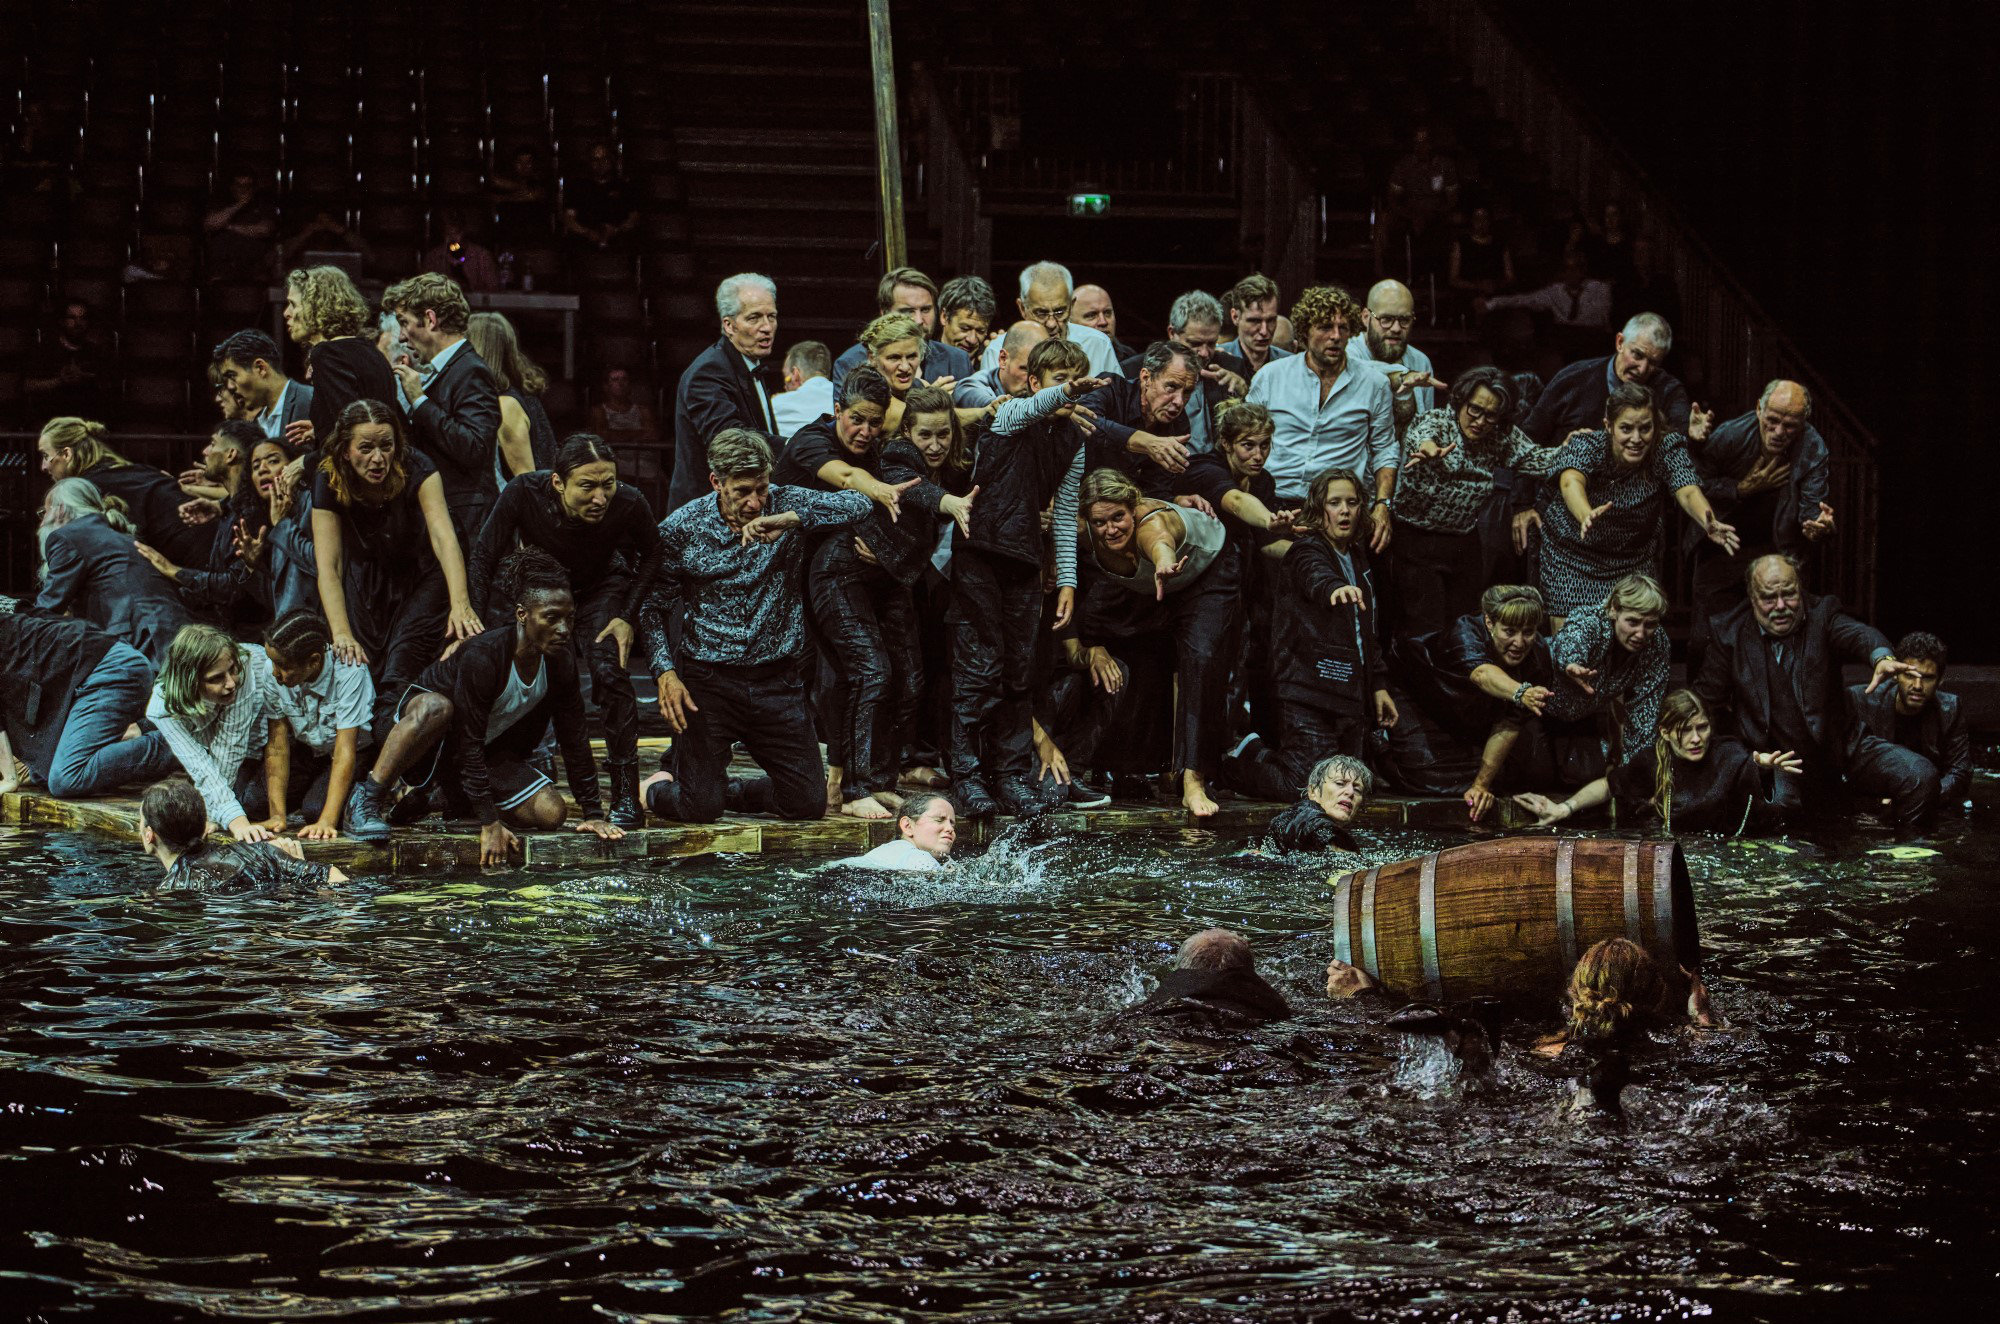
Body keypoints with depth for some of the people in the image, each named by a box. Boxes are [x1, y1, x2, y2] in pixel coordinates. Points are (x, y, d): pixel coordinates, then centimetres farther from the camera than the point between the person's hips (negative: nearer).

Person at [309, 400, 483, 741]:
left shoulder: (415, 470, -26)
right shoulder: (329, 482, -20)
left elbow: (443, 536, -37)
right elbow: (328, 564, -23)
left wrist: (460, 604, -54)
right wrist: (341, 633, -37)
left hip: (420, 578, -2)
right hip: (366, 581, 2)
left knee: (401, 666, -25)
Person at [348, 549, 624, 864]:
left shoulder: (561, 664, -13)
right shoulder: (482, 656, -32)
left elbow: (575, 742, -4)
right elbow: (469, 743, -33)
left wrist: (593, 813, -5)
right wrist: (489, 824, -35)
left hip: (490, 753, 7)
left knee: (552, 813, -13)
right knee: (436, 706, -43)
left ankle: (443, 798, 8)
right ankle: (368, 797, -28)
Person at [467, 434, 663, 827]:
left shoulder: (629, 504, -33)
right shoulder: (523, 493, -35)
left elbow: (652, 554, -9)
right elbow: (484, 559, -19)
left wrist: (629, 617, -17)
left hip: (601, 589, -1)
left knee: (609, 672, -22)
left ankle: (626, 798, -15)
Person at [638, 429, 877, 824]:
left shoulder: (786, 506, -2)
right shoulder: (681, 529, -4)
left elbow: (860, 504, -16)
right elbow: (653, 606, 1)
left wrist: (790, 520, -28)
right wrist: (666, 673, -13)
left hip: (777, 679, 2)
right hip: (708, 679, -2)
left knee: (809, 803, 3)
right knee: (700, 808, -9)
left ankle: (729, 788, 31)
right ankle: (657, 787, 26)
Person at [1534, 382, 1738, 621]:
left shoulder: (1668, 449, -15)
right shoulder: (1586, 446, -22)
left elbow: (1687, 492, -32)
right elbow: (1571, 482, -42)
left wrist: (1709, 524, -55)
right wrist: (1587, 517, -66)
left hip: (1634, 563, 2)